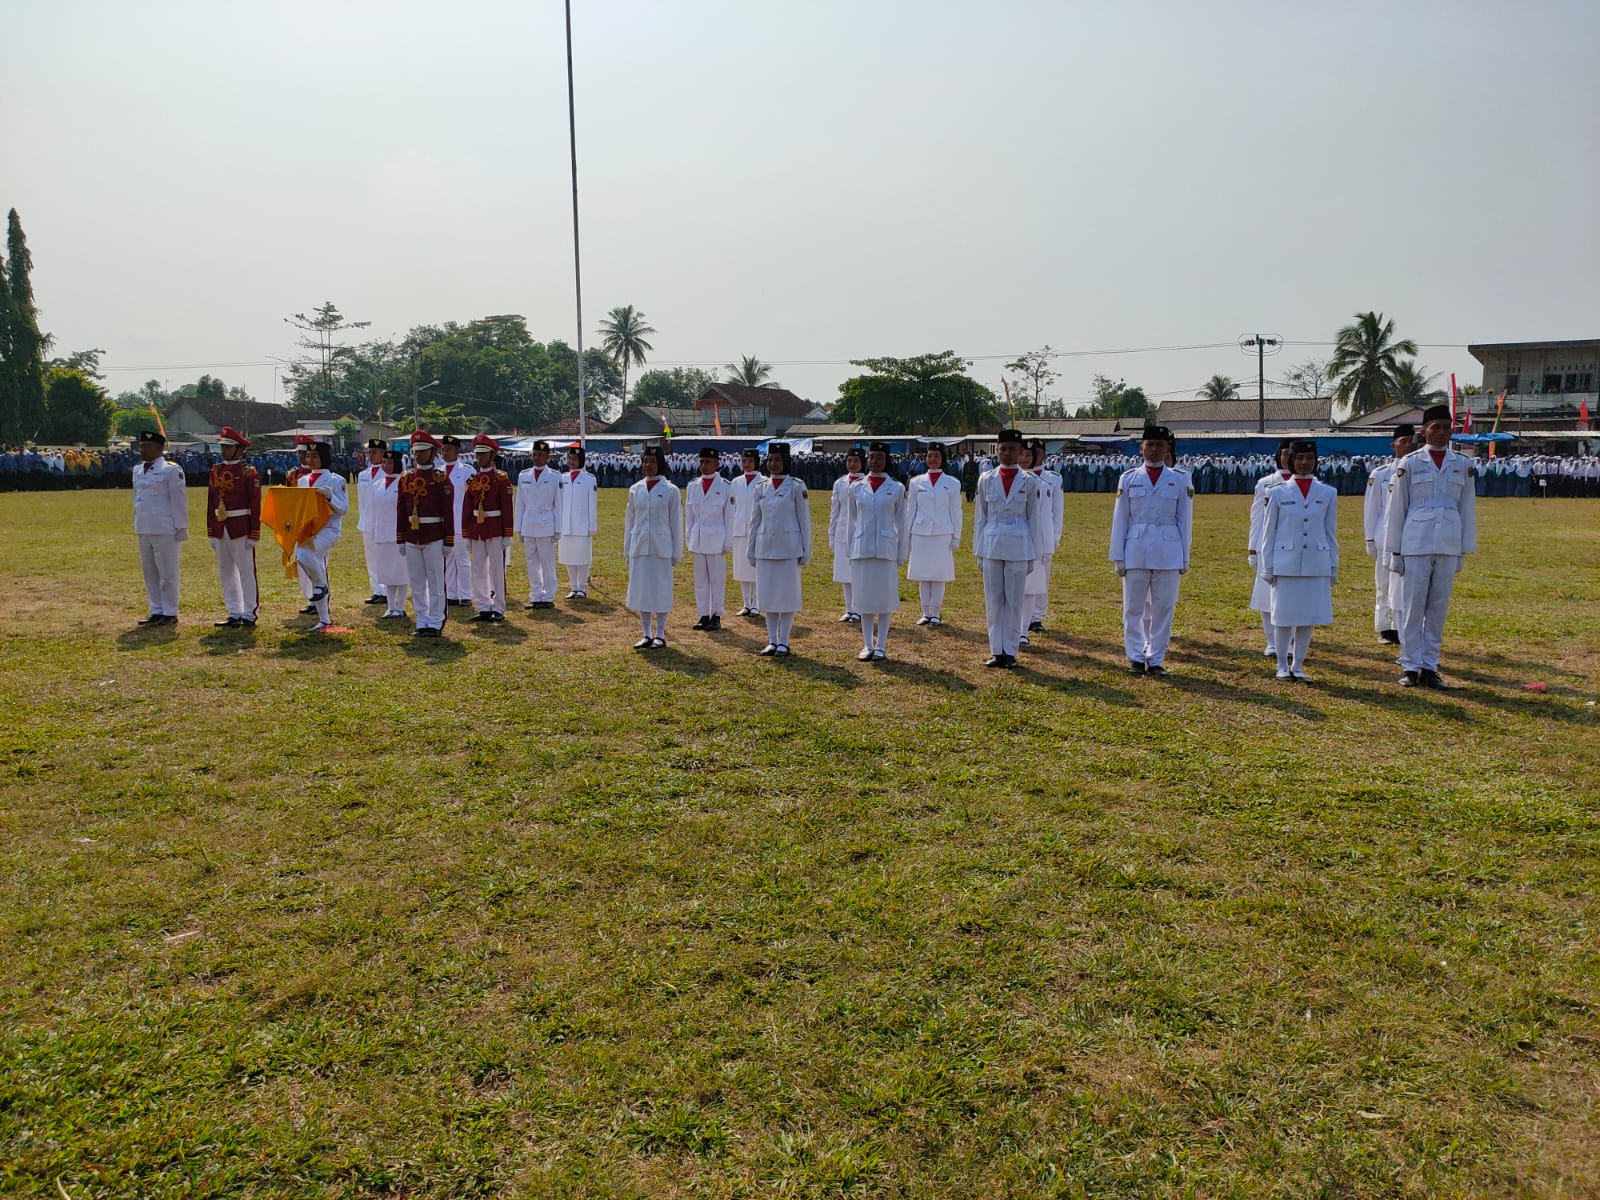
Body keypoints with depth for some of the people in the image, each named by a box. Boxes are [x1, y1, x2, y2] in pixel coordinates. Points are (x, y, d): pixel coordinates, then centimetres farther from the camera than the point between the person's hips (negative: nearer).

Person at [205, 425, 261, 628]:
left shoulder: (249, 472, -7)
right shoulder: (216, 471, 10)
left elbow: (255, 506, -9)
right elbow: (211, 504, 13)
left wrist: (253, 535, -13)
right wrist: (211, 533, 10)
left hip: (241, 529, -7)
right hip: (221, 529, 7)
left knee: (246, 571, -2)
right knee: (226, 572, 10)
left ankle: (249, 615, 4)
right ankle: (234, 614, 17)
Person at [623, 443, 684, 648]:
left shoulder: (670, 491, -2)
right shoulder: (635, 490, 8)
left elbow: (676, 523, -1)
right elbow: (629, 520, 13)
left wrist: (677, 552, -2)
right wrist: (627, 548, 11)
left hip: (661, 548, -4)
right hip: (639, 547, 4)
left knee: (660, 590, 1)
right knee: (640, 590, 6)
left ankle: (660, 635, 10)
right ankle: (646, 635, 15)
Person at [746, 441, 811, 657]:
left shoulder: (797, 487, -4)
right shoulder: (761, 488, 8)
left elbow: (804, 520, -3)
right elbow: (755, 520, 12)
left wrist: (806, 551, -5)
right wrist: (751, 550, 10)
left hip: (788, 548, -4)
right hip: (765, 548, 4)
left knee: (787, 595, 0)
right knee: (768, 595, 7)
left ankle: (783, 642, 8)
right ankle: (772, 641, 15)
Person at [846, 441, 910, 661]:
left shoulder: (896, 488, 1)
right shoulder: (856, 487, 6)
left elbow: (901, 523, 3)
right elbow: (851, 521, 11)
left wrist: (902, 554, 1)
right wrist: (849, 551, 8)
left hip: (886, 550, -2)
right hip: (861, 550, 2)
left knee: (885, 599, 2)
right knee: (864, 598, 7)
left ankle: (881, 647, 11)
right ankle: (867, 646, 16)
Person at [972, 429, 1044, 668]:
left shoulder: (1029, 482, 2)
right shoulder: (986, 479, 5)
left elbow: (1034, 518, 4)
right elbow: (980, 517, 8)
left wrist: (1034, 552, 3)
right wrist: (978, 550, 6)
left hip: (1018, 547, -1)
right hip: (992, 546, 1)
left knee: (1014, 601, 3)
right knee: (993, 601, 5)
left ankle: (1010, 651, 10)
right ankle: (996, 651, 13)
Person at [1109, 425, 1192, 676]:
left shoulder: (1180, 480, 5)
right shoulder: (1128, 479, 5)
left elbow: (1184, 521, 6)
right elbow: (1119, 520, 5)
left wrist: (1184, 558, 4)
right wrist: (1118, 556, 2)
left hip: (1168, 553, 0)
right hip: (1135, 551, 0)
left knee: (1163, 608, 4)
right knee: (1133, 608, 4)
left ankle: (1156, 659, 13)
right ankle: (1136, 657, 13)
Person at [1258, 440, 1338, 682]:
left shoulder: (1328, 493, 6)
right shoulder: (1278, 493, 2)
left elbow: (1331, 533, 10)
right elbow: (1268, 532, 4)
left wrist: (1333, 567, 8)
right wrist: (1267, 567, 1)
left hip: (1316, 564, 2)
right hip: (1285, 563, -1)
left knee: (1308, 617, 5)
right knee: (1283, 617, 2)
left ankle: (1298, 666, 17)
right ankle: (1282, 665, 16)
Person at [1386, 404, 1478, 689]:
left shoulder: (1463, 465, 8)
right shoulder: (1409, 463, 0)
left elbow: (1467, 509, 11)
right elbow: (1396, 508, 2)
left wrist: (1465, 550, 8)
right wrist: (1394, 550, -1)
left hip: (1449, 545, 3)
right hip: (1416, 544, -3)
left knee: (1439, 608, 6)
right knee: (1412, 606, 0)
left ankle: (1430, 667, 13)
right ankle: (1410, 667, 7)